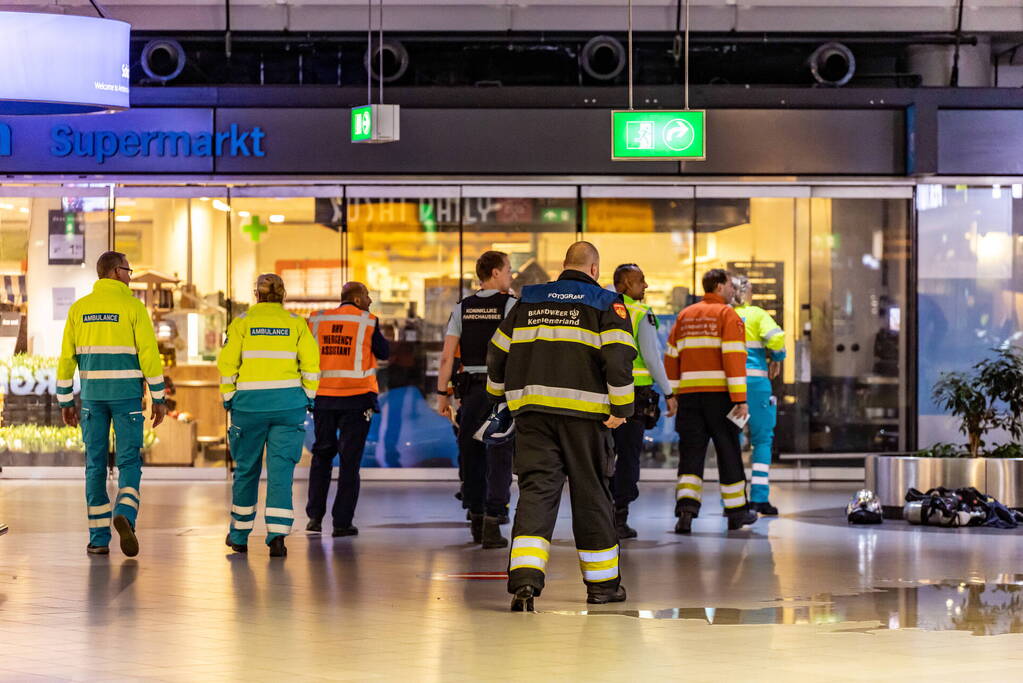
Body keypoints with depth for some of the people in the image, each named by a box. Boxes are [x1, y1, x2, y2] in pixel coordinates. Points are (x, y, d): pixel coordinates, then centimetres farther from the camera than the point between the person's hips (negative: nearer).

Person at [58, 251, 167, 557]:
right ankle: (125, 514, -25)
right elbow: (149, 354, -9)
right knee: (129, 462, 2)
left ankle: (99, 538, 6)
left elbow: (66, 357, 6)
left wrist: (66, 402, 12)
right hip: (127, 393, -3)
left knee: (96, 465, 7)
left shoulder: (79, 308, 6)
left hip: (92, 394, 3)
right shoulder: (133, 307, -5)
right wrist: (159, 399, -3)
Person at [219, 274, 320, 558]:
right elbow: (311, 363, -1)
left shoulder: (242, 322, 2)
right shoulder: (296, 323, 4)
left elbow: (227, 363, -3)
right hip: (288, 402, 0)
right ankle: (277, 534, -13)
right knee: (281, 470, 0)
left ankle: (239, 535, 24)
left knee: (246, 469, 13)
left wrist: (228, 398, 6)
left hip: (249, 403, 0)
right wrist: (308, 397, 8)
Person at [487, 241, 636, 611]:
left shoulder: (529, 301, 14)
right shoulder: (606, 304, 2)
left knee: (536, 489, -2)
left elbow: (498, 351, 19)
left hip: (531, 407, 2)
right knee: (591, 494, 9)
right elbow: (618, 356, -12)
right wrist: (621, 407, -8)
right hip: (584, 412, -2)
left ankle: (524, 579, -21)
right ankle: (602, 583, 20)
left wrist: (498, 393, 35)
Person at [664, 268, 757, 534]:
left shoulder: (685, 316, 15)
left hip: (689, 393, 4)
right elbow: (734, 358, -13)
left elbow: (671, 357, 14)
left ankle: (686, 506, -14)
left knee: (691, 453, 4)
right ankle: (736, 512, 16)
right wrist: (740, 399, -15)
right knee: (728, 452, 7)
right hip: (719, 393, -4)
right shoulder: (728, 315, -3)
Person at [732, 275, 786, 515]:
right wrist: (777, 359, 4)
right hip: (755, 380, -3)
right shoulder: (757, 315, 2)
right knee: (762, 439, 5)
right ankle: (759, 498, -3)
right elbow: (776, 337, -13)